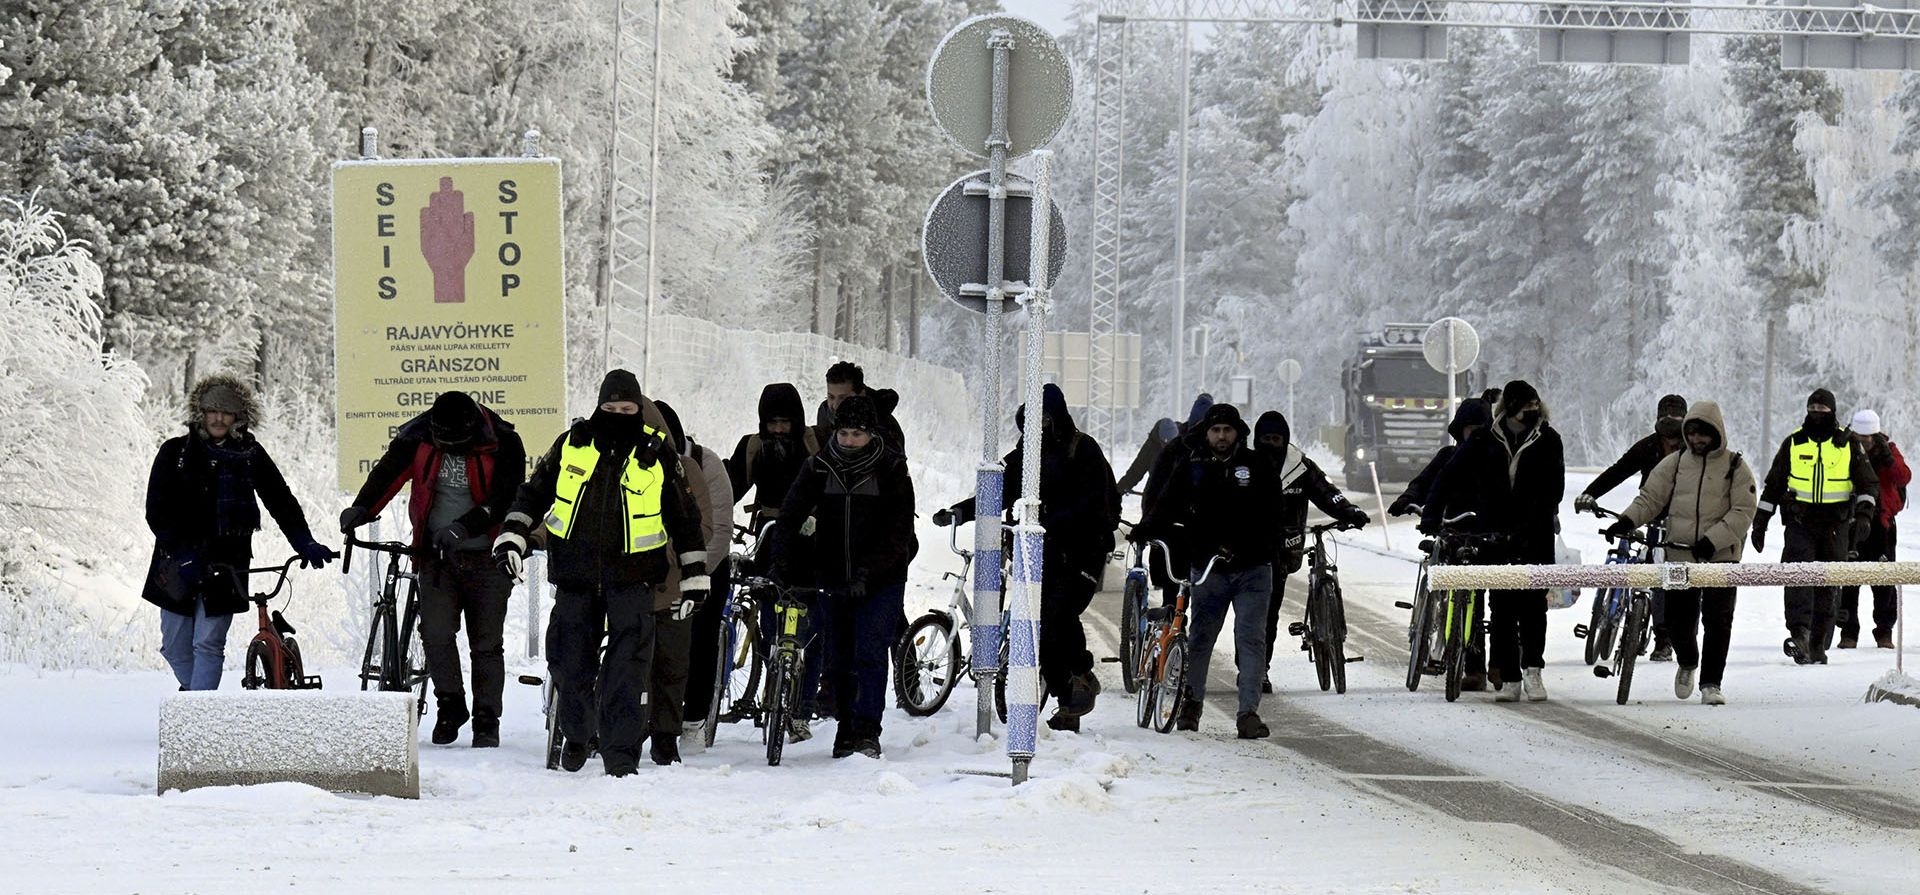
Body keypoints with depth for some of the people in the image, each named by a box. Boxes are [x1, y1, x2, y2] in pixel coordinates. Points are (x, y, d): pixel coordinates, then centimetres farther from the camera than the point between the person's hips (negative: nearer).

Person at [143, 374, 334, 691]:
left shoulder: (251, 455, 3)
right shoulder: (175, 453, 1)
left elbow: (280, 501, 3)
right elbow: (157, 510, -5)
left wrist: (304, 542, -12)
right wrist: (181, 554, -17)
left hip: (225, 566, -1)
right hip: (179, 566, 1)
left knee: (208, 645, -10)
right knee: (175, 647, 7)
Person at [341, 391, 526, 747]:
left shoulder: (502, 444, -11)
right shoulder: (417, 437, -4)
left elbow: (506, 499, -16)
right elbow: (388, 474, -9)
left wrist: (464, 527, -28)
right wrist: (361, 510, -27)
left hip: (486, 556, -2)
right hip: (437, 556, 2)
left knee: (487, 643, 2)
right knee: (436, 633, -10)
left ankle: (487, 720, 12)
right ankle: (450, 704, 9)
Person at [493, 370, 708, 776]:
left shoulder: (658, 453, 2)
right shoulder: (572, 443, 5)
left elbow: (685, 516, 9)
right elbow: (533, 492, 14)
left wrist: (694, 575, 8)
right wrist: (511, 540, 5)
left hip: (631, 576, -2)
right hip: (575, 575, 2)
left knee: (627, 667, -10)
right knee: (570, 661, 7)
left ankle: (621, 751, -8)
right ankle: (576, 735, 29)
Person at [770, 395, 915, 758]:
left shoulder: (891, 469, -6)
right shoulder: (819, 467, 1)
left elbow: (900, 531, -11)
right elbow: (789, 518, -1)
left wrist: (868, 571, -21)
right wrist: (783, 566, -14)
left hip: (881, 581, -3)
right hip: (835, 579, 3)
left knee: (870, 653, -13)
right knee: (839, 659, 8)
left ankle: (867, 731, -13)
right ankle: (846, 729, 20)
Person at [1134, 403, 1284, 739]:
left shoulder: (1258, 467, 2)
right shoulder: (1191, 468, 5)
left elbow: (1271, 517, -1)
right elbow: (1167, 506, 1)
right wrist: (1145, 530, -17)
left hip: (1252, 569, -1)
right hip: (1208, 569, 1)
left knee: (1251, 638, -6)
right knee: (1200, 637, 7)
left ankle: (1249, 712, -6)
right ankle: (1191, 702, 21)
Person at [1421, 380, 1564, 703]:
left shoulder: (1548, 440, -4)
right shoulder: (1486, 440, -1)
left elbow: (1553, 488, -11)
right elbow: (1451, 474, -1)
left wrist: (1528, 526, -22)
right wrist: (1431, 513, -13)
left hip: (1535, 534, -1)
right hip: (1495, 533, 1)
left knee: (1533, 602, -7)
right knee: (1501, 606, 1)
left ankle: (1532, 669, 1)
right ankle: (1509, 679, 4)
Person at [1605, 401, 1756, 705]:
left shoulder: (1735, 467, 1)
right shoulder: (1673, 464, 9)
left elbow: (1744, 511, -4)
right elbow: (1649, 498, 9)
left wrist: (1713, 539, -16)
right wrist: (1627, 521, -11)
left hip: (1721, 555, -2)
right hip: (1679, 554, 2)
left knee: (1718, 621, -7)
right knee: (1678, 619, 3)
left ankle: (1711, 683, 0)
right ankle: (1687, 663, 33)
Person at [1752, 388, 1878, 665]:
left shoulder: (1848, 445, 5)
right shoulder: (1793, 444, 8)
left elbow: (1868, 484, 7)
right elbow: (1773, 485, 15)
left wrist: (1864, 515, -10)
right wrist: (1760, 522, 13)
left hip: (1836, 526, 0)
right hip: (1800, 522, 0)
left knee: (1828, 585, 3)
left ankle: (1818, 645, 10)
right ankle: (1799, 634, -32)